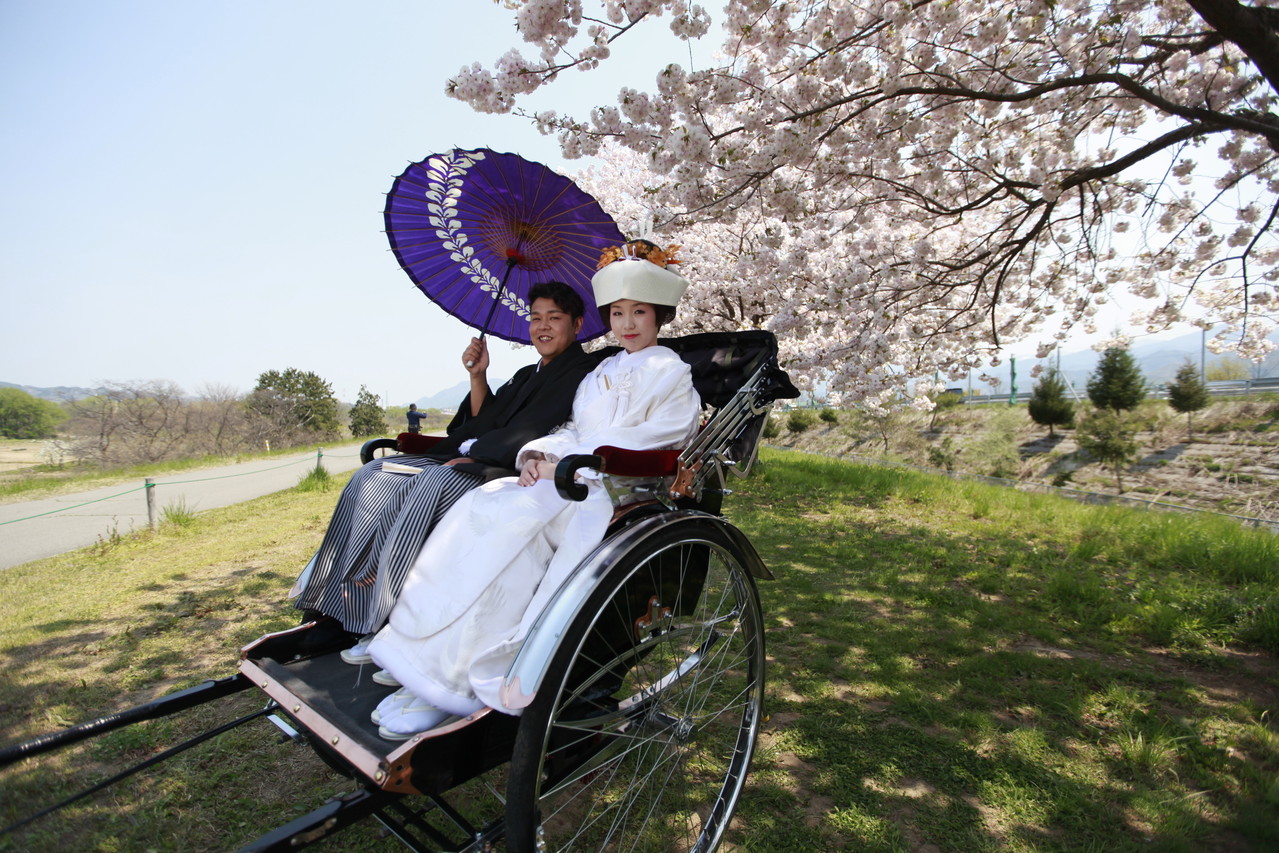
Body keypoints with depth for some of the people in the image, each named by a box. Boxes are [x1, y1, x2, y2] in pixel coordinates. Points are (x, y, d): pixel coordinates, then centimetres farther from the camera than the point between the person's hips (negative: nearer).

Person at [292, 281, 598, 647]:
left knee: (434, 483, -34)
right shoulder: (526, 374, 26)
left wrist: (473, 451, -10)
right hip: (477, 464, 10)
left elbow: (535, 432, -14)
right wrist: (478, 376, 7)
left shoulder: (584, 370, -3)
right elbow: (484, 424, 19)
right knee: (375, 475, -3)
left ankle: (389, 625, -26)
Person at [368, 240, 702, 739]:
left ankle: (452, 683, -24)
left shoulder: (672, 374, 7)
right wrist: (540, 454, -3)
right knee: (480, 508, -21)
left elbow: (647, 440, -8)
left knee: (507, 520, -30)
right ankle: (431, 658, -23)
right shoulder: (601, 374, 27)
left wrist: (569, 462, -15)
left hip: (617, 490, -6)